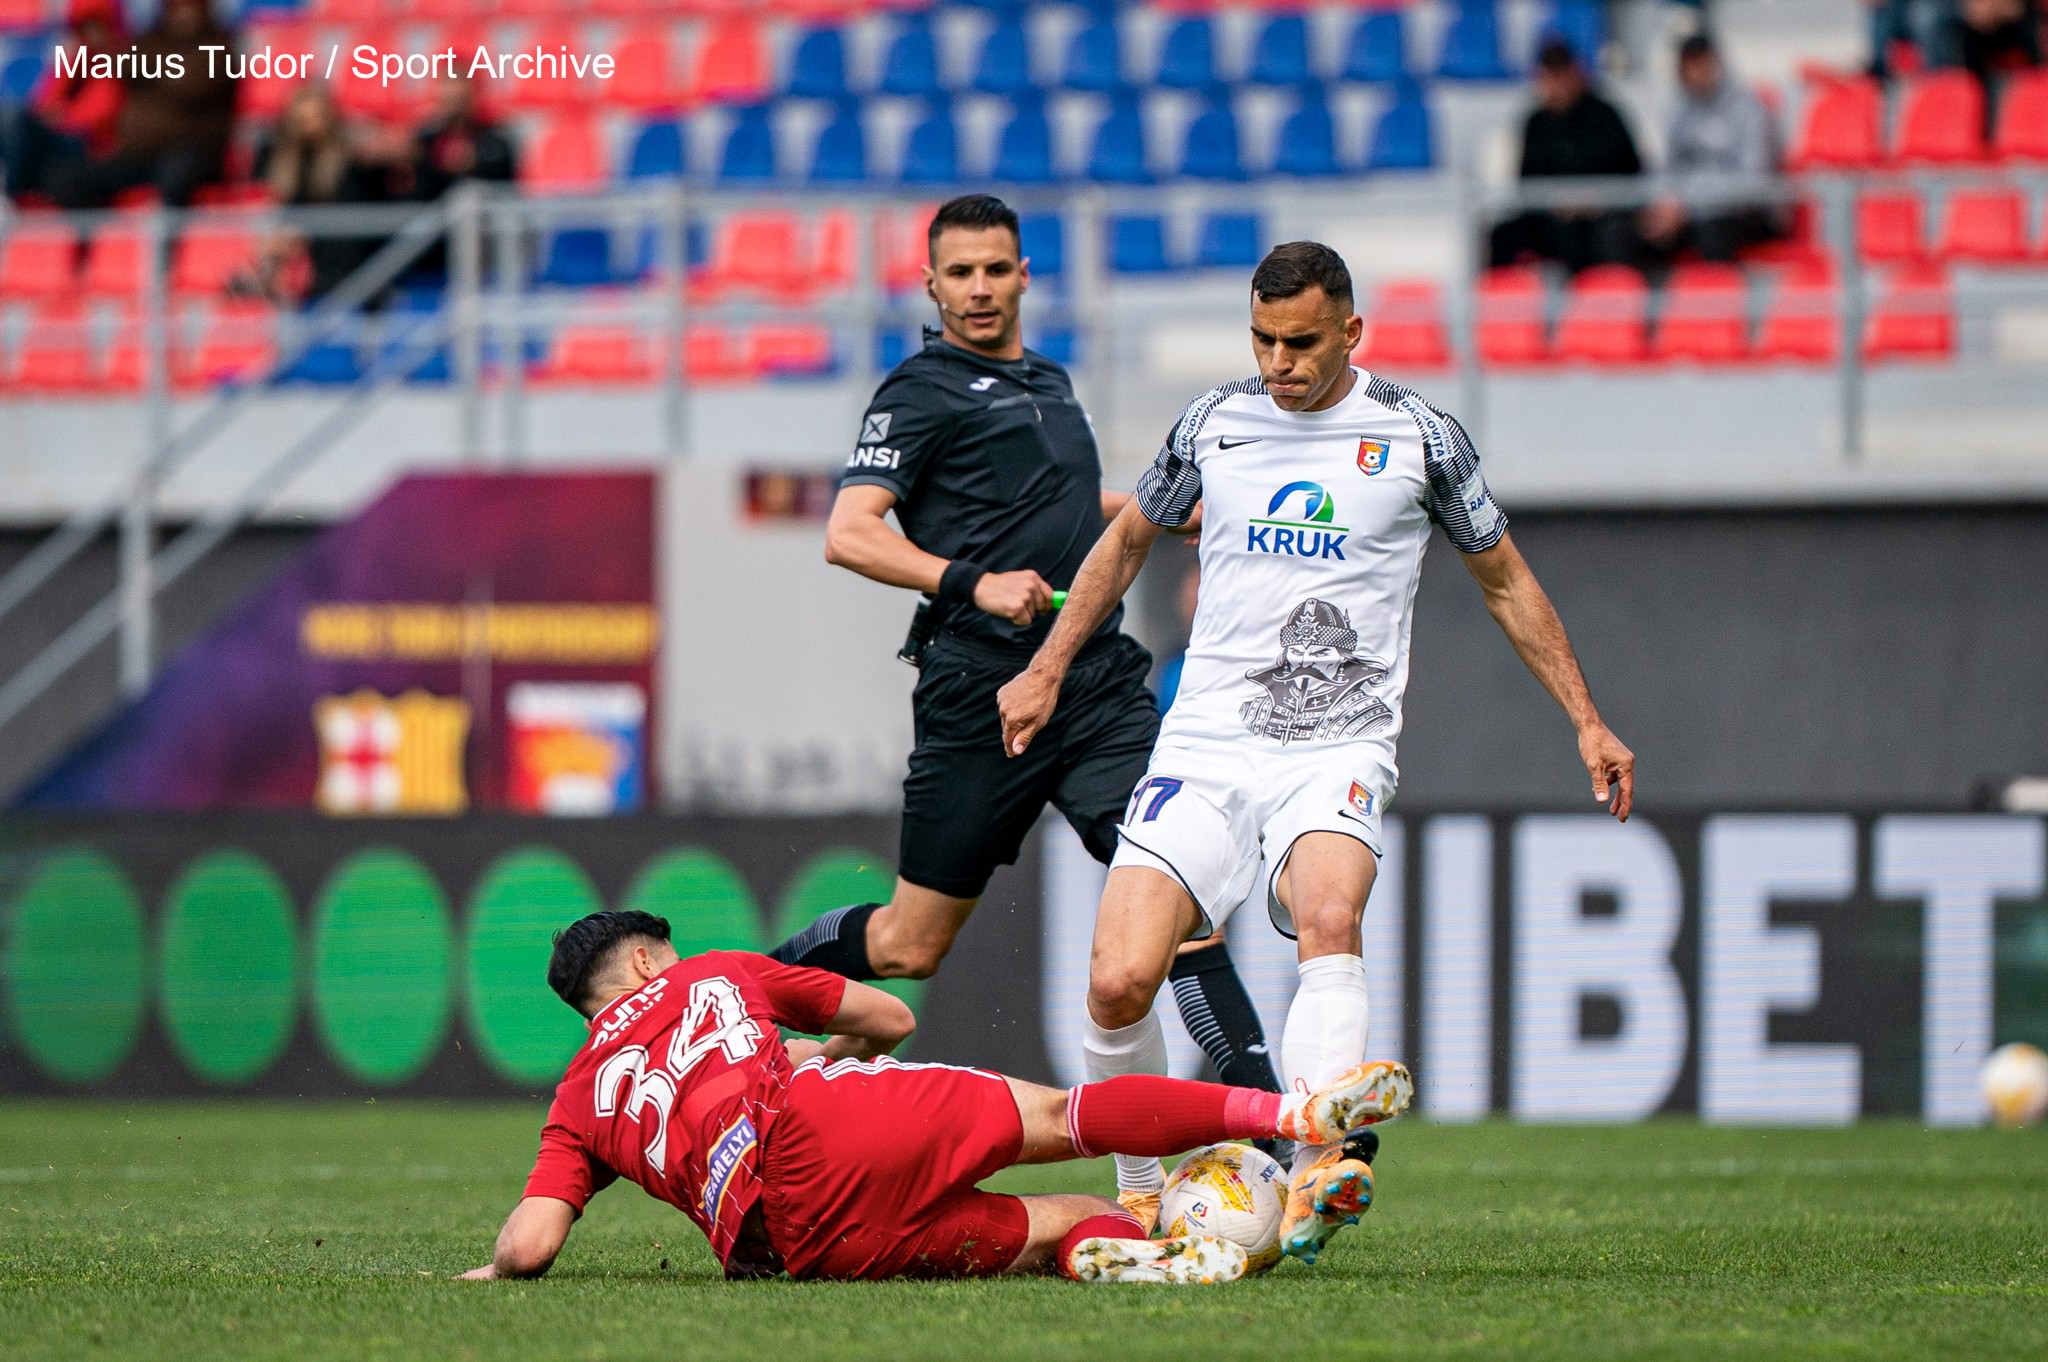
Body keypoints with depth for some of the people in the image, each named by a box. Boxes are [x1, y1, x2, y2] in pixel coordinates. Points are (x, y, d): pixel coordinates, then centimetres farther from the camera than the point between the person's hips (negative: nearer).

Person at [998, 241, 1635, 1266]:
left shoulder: (1418, 436, 2)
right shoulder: (1214, 422, 9)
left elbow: (1504, 580, 16)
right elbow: (1130, 538, 27)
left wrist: (1586, 720, 13)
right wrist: (1047, 669, 26)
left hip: (1339, 748, -2)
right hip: (1205, 745, 2)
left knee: (1329, 915, -35)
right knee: (1119, 979, -15)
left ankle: (1314, 1182, -45)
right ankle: (1142, 1194, 9)